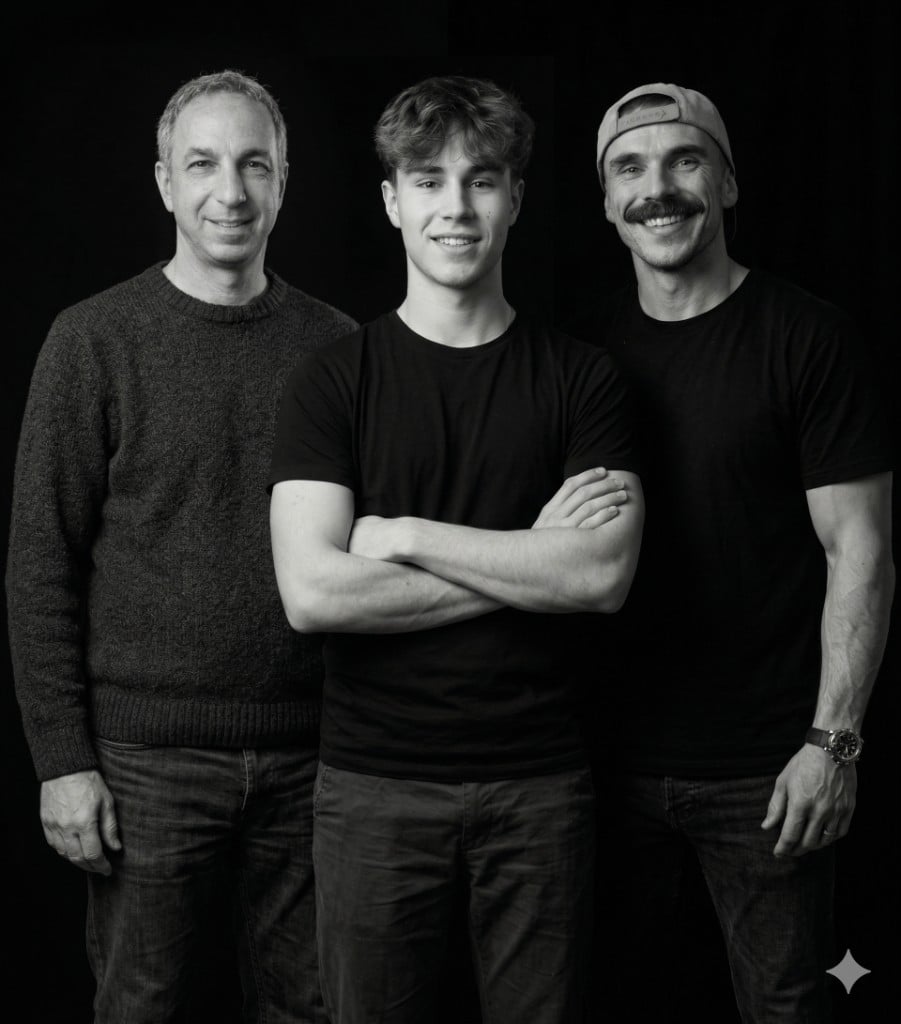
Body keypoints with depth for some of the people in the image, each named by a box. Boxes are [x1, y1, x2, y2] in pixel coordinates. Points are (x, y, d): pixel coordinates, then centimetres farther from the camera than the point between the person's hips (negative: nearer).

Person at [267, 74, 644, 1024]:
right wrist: (527, 560, -11)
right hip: (374, 786, 0)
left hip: (538, 784, 1)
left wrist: (403, 535, -12)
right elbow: (311, 592, -13)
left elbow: (605, 575, -10)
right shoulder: (331, 380, -1)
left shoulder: (578, 376, 3)